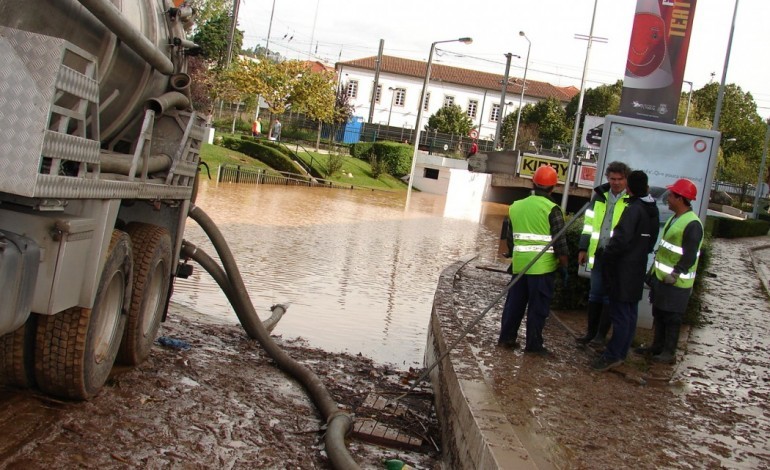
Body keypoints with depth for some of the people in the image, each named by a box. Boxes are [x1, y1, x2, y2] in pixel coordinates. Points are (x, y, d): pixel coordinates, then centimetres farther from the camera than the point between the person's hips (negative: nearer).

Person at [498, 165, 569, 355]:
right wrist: (564, 266, -1)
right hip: (542, 266, -5)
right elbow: (559, 242, -10)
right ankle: (533, 344, 6)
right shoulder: (552, 209, -9)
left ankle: (506, 337, 19)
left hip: (519, 263, 5)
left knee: (515, 301, 14)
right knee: (538, 306, 2)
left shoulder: (516, 206, 9)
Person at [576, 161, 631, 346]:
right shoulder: (600, 196, 8)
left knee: (610, 296, 3)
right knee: (595, 294, 11)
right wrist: (583, 248, 10)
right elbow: (589, 223, 13)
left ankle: (601, 334, 12)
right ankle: (591, 331, 21)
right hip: (598, 254, 4)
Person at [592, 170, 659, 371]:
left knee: (620, 314, -5)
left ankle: (612, 356, 0)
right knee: (630, 313, 13)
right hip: (638, 270, 9)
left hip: (623, 270, -9)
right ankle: (621, 353, 22)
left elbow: (621, 239, -25)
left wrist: (607, 257, -12)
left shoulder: (633, 209, -18)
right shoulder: (653, 210, 11)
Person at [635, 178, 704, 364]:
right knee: (658, 314, 16)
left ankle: (669, 353, 9)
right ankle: (657, 346, 27)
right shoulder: (674, 218, 12)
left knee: (671, 318, 0)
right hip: (661, 277, 9)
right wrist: (654, 270, 20)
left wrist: (675, 275, -23)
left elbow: (690, 256, -21)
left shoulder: (692, 224, -19)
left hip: (676, 282, -9)